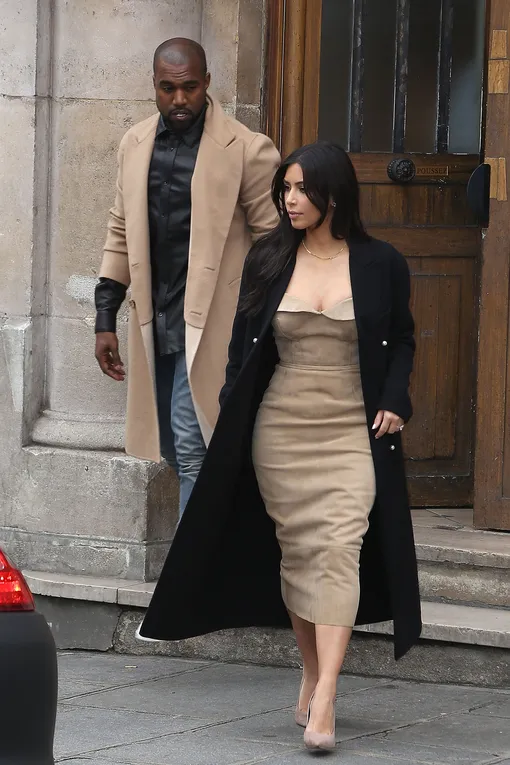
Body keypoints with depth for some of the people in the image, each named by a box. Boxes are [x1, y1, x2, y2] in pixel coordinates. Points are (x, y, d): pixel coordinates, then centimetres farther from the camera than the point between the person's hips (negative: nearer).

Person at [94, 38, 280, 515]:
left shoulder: (247, 150, -9)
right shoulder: (135, 145, 8)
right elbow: (121, 234, 15)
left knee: (192, 445, -13)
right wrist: (105, 320, 11)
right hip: (155, 322, 6)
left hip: (211, 322, -6)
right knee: (172, 448, 11)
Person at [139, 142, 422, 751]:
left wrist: (394, 401, -3)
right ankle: (311, 674, 21)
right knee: (296, 552, 6)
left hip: (352, 433, -2)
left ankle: (324, 701, -20)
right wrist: (234, 418, 5)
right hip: (279, 431, 3)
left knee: (339, 550, -14)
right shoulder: (268, 261, 5)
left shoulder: (381, 265, 1)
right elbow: (243, 342, 11)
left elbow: (402, 341, 12)